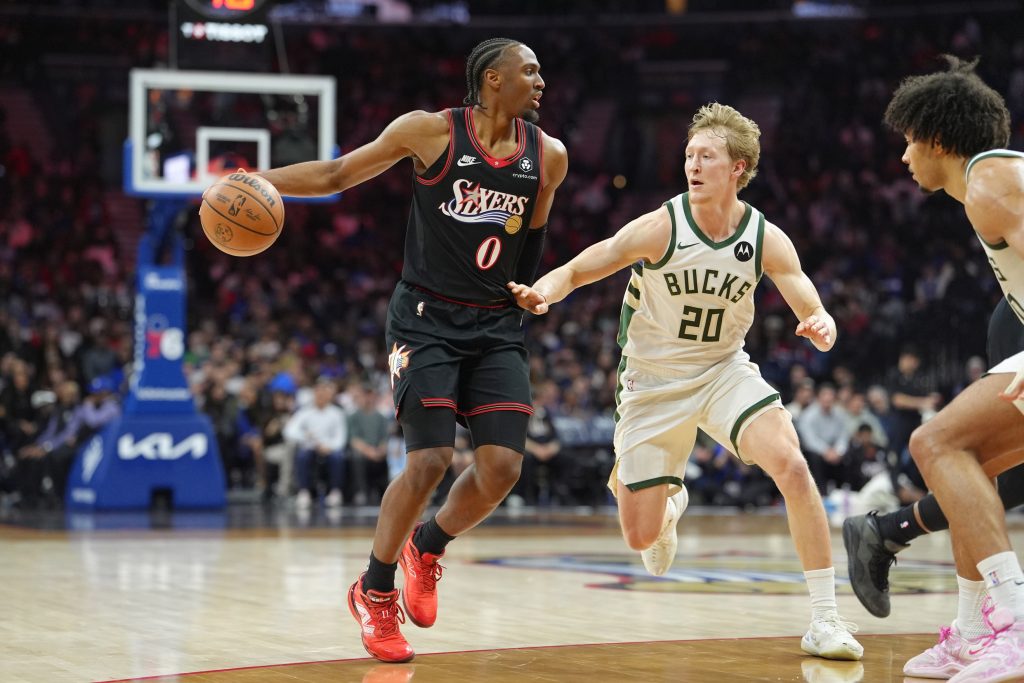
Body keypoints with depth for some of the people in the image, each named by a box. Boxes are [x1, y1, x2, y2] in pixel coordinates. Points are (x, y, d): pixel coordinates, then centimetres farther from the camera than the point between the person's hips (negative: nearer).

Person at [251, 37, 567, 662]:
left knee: (503, 467, -9)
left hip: (498, 328, 4)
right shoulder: (430, 131, -7)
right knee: (431, 461, -15)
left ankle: (427, 547, 22)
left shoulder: (549, 157, 3)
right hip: (428, 319, -4)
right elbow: (337, 174, 1)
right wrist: (259, 180, -10)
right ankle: (374, 592, 7)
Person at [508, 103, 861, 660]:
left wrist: (820, 327, -38)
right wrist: (541, 292, -38)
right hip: (654, 381, -1)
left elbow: (813, 312, -12)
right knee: (640, 536, 2)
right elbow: (576, 271, -15)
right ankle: (669, 503, 43)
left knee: (791, 466, -26)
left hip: (724, 369, 1)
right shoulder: (661, 227, -19)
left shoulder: (766, 239, -13)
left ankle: (825, 619, -18)